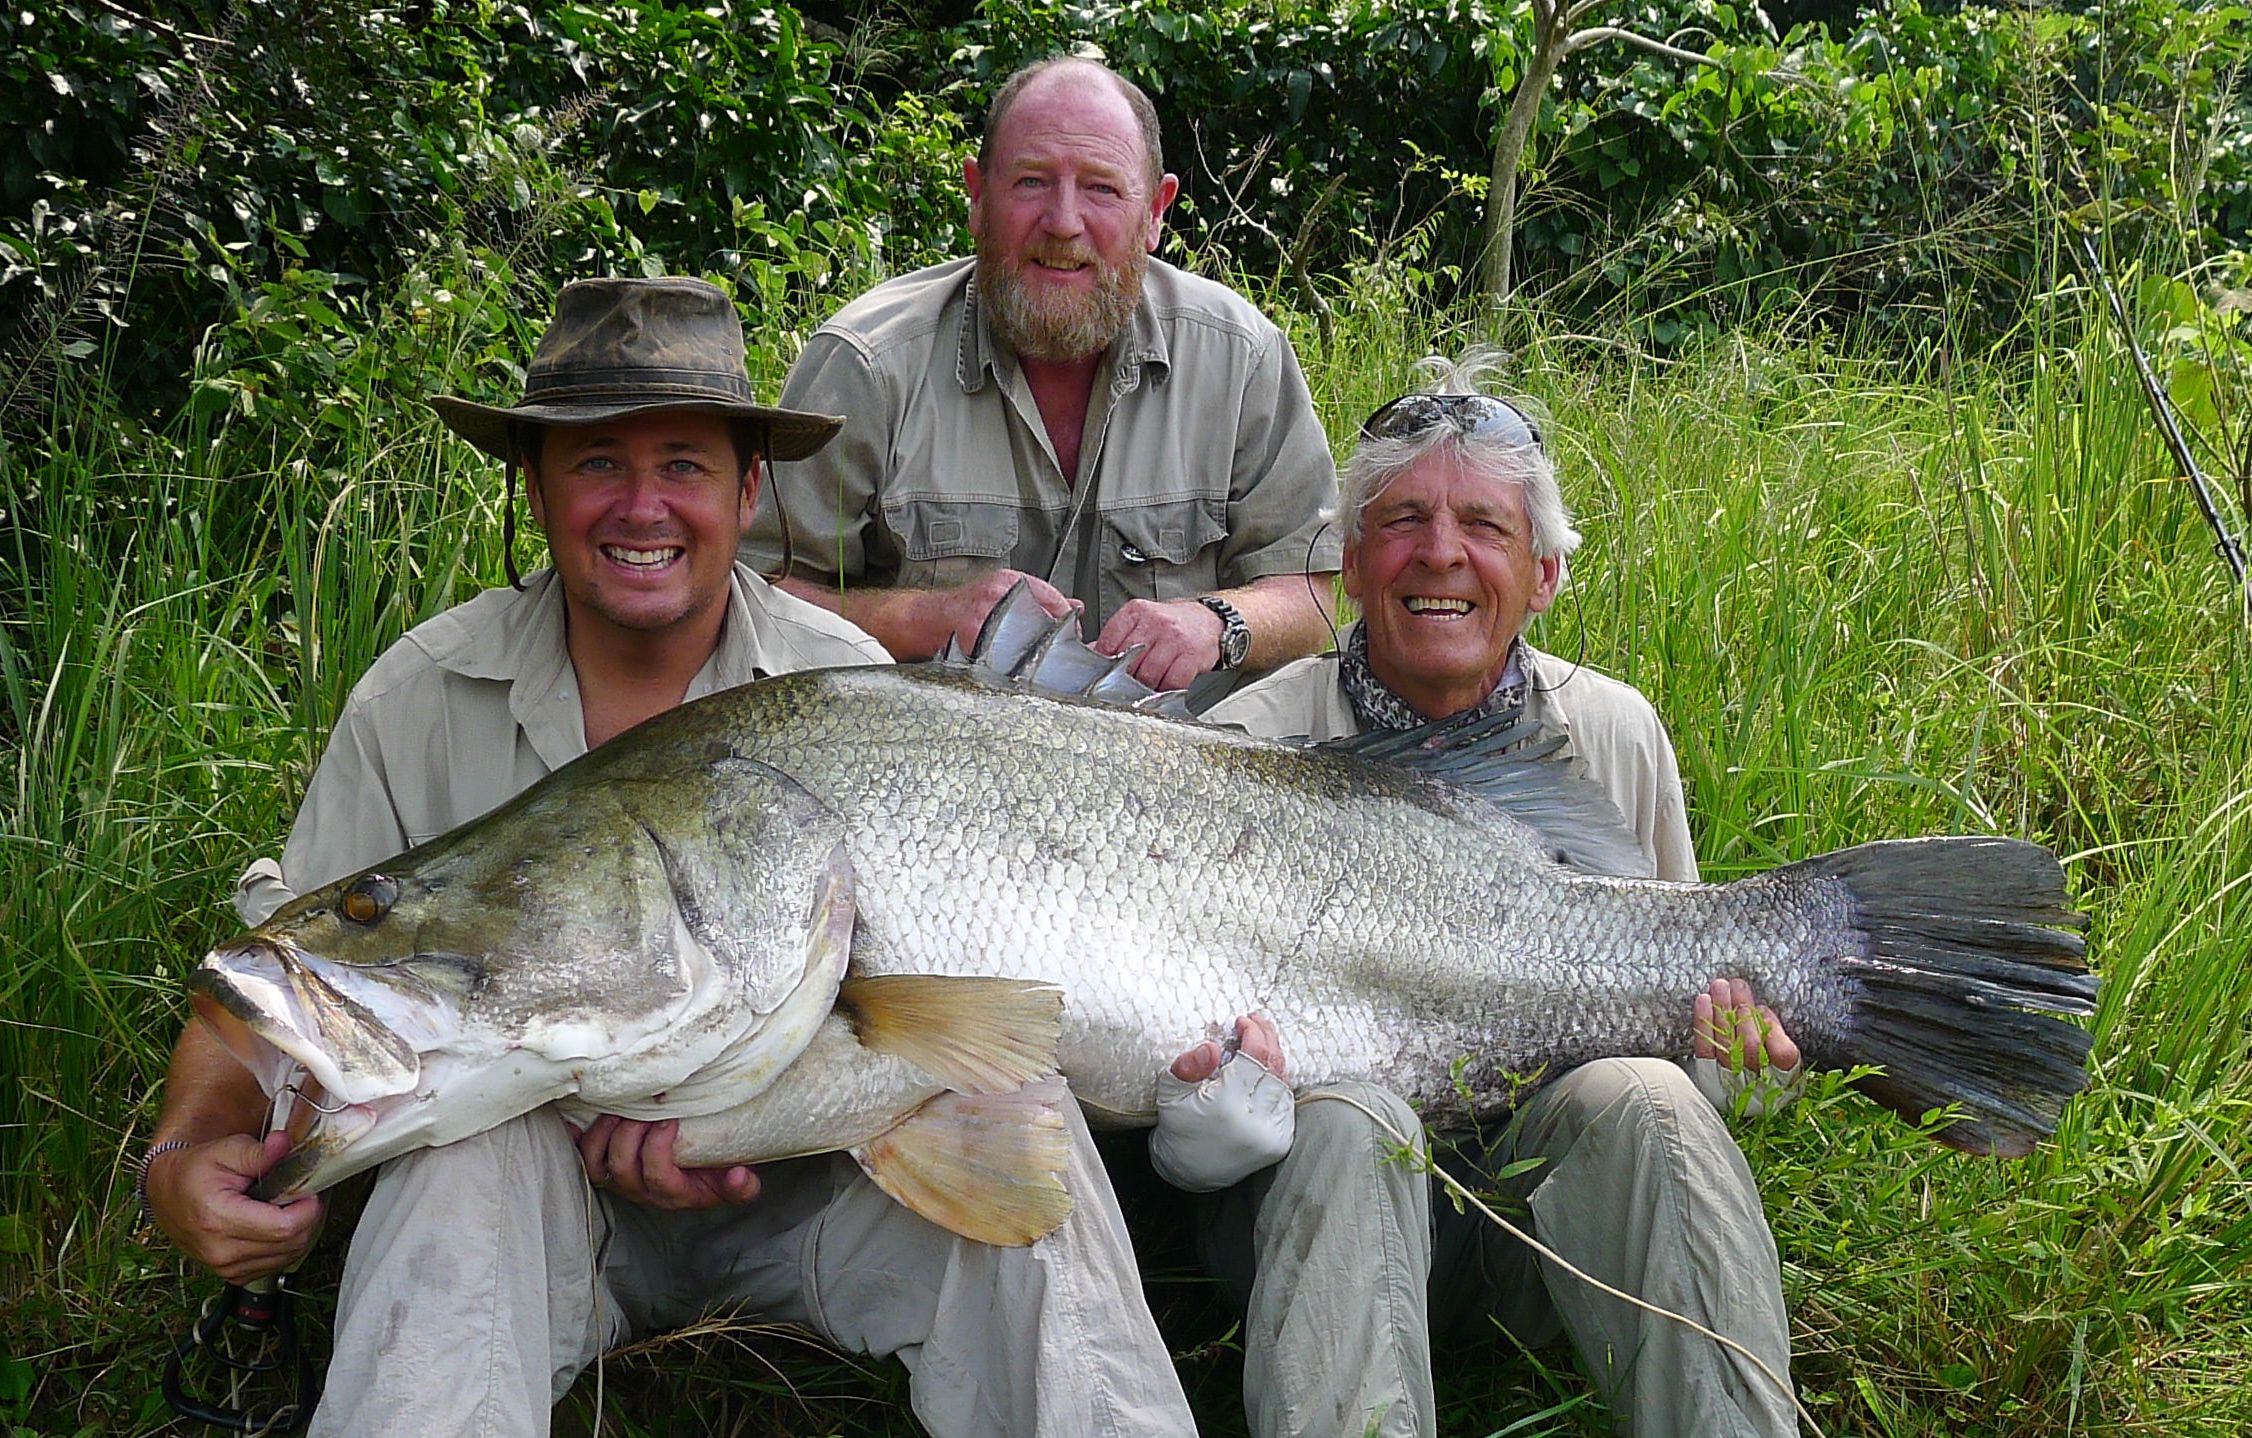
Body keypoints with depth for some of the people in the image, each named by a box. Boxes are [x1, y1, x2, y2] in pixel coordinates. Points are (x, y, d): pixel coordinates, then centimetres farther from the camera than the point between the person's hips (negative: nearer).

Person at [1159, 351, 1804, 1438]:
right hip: (1316, 1193, -2)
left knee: (1640, 1100, -30)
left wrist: (1733, 1064, -8)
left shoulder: (1616, 736, 4)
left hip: (1548, 1190, 2)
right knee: (1352, 1122, -35)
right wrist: (1204, 1130, -31)